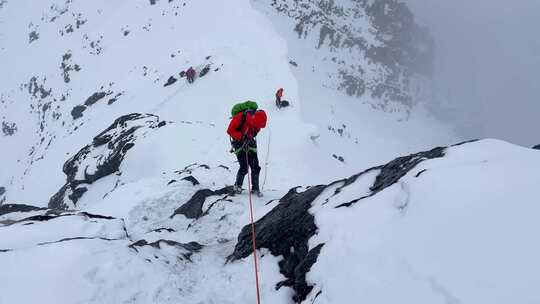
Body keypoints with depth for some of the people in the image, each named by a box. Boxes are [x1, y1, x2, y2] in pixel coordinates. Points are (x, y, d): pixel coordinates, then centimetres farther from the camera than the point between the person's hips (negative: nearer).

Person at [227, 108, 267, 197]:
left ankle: (255, 188, 9)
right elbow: (230, 131, -20)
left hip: (250, 143, 4)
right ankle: (237, 186, 10)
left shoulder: (257, 120, -15)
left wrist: (251, 137, -8)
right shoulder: (240, 118, -29)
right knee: (244, 167, -12)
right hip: (239, 142, -4)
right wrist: (241, 136, -28)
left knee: (255, 167, -3)